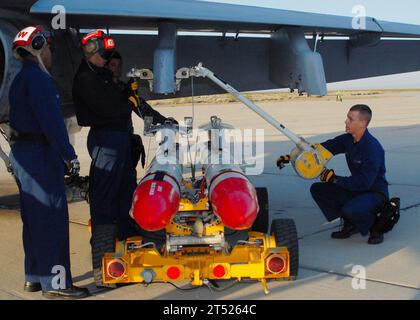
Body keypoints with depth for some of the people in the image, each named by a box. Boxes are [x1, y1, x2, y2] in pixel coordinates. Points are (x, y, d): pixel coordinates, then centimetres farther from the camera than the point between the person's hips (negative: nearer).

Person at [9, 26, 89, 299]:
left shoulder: (20, 79, 19)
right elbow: (51, 120, -21)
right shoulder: (38, 78, -12)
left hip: (22, 153, 10)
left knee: (34, 218, 14)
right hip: (40, 153, -10)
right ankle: (56, 283, -5)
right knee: (52, 218, -8)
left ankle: (34, 277, 22)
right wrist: (69, 155, -20)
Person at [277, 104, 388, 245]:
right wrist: (291, 157, -7)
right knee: (317, 189, -1)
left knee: (350, 209, -36)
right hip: (356, 189, 8)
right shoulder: (348, 139, -2)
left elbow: (364, 182, -30)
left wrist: (335, 179, -27)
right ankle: (350, 224, 5)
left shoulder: (373, 147, -25)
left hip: (375, 193, -8)